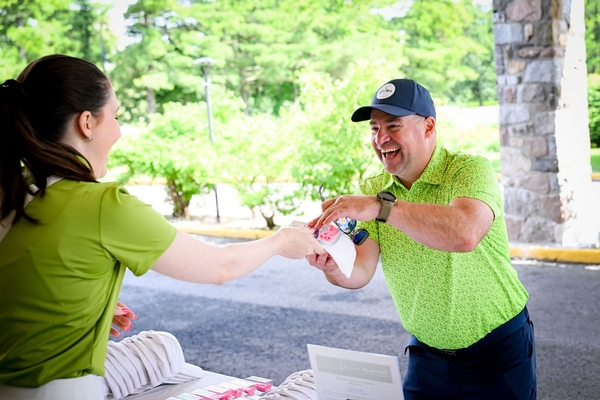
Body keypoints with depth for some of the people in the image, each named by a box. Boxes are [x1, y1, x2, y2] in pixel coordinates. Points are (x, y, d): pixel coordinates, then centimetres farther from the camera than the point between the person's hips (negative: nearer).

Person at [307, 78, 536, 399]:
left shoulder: (471, 170, -19)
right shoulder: (372, 190, -3)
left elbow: (465, 234, -41)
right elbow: (361, 272, -13)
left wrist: (383, 206, -46)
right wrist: (333, 267, -35)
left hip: (497, 351, -4)